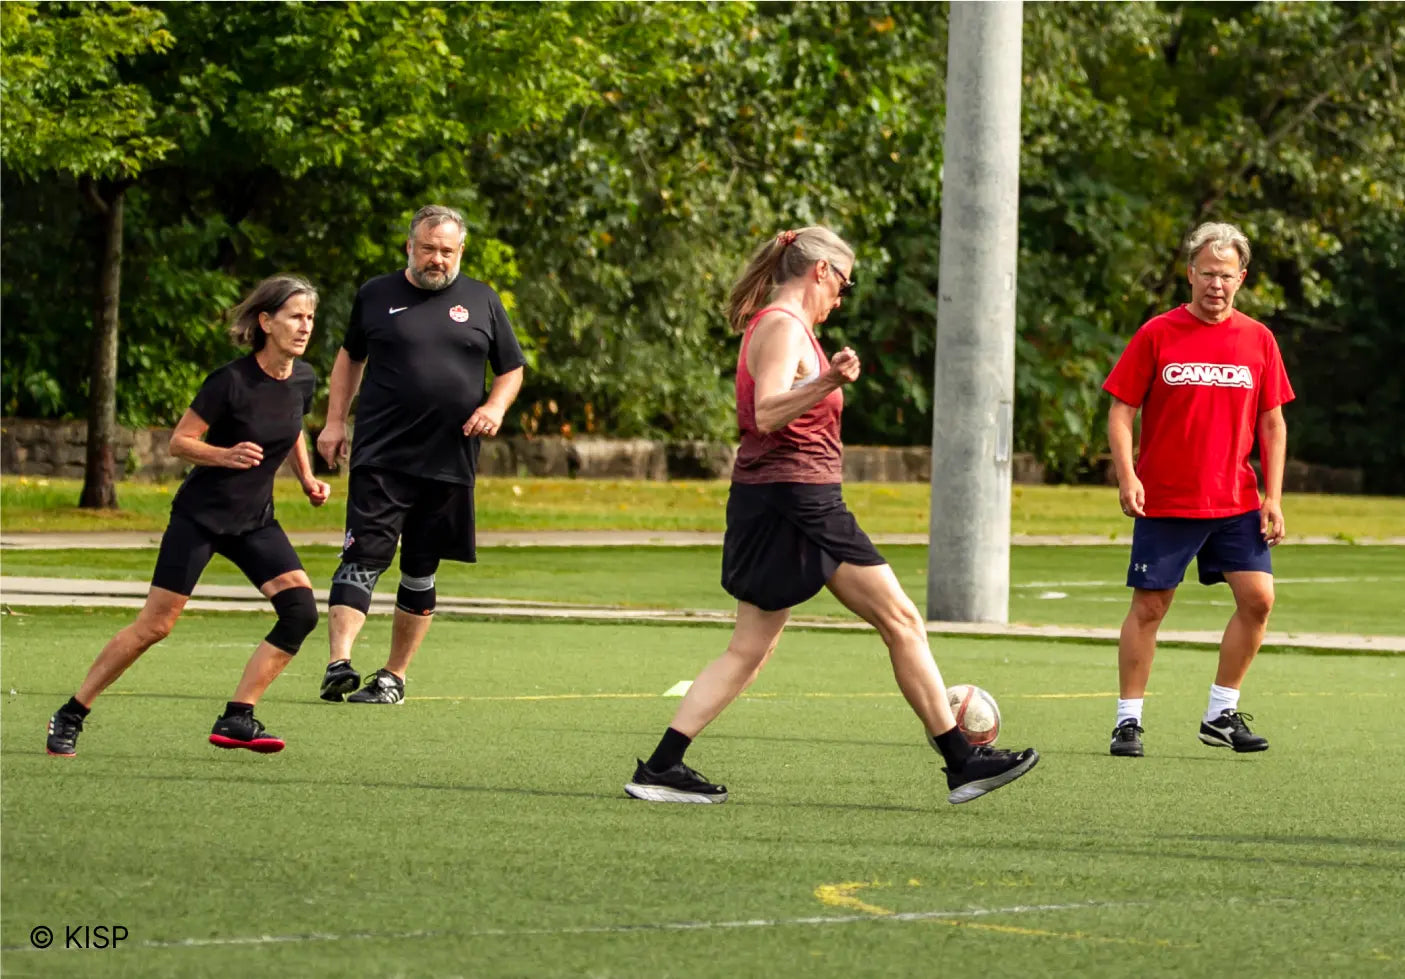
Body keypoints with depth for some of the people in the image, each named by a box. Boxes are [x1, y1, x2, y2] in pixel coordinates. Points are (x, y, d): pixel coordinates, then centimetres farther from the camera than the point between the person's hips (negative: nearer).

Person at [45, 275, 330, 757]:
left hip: (254, 520, 6)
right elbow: (180, 441, -13)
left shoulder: (302, 379, -1)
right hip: (200, 515, -6)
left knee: (301, 611, -13)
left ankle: (237, 719, -8)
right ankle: (71, 714, 8)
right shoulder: (231, 382, -20)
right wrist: (226, 455, -29)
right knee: (155, 625, -6)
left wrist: (308, 479, 9)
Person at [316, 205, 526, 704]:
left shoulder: (481, 301, 9)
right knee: (363, 557, -16)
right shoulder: (376, 295, 8)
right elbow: (350, 356, 21)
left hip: (449, 464, 2)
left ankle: (394, 674, 17)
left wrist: (495, 406, -3)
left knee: (420, 574, 8)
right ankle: (339, 662, -26)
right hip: (380, 457, -2)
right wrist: (335, 421, 11)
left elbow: (512, 368, 17)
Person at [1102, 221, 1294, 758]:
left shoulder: (1257, 340, 5)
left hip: (1236, 502, 3)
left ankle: (1221, 714, 9)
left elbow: (1272, 422, 10)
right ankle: (1128, 721, 10)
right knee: (1149, 606, 0)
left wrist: (1273, 496, 2)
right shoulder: (1157, 335, -3)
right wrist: (1126, 477, -14)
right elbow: (1121, 411, -1)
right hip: (1165, 502, -3)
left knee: (1258, 598, -5)